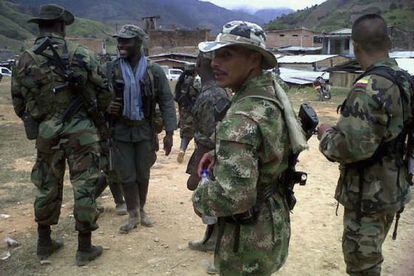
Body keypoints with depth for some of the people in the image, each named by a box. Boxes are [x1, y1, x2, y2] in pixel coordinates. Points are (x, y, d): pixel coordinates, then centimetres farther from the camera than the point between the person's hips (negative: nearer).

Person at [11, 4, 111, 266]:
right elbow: (104, 93, -3)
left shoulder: (25, 60, 0)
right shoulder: (81, 54, -7)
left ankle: (44, 243, 31)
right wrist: (95, 115, 16)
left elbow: (18, 102, 6)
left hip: (45, 133, 3)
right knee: (84, 188, 6)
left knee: (48, 187, 17)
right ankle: (85, 248, 15)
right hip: (81, 132, -3)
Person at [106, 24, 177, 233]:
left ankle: (141, 210, 31)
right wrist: (106, 107, -16)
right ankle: (133, 215, 21)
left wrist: (169, 132, -9)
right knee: (126, 175, 5)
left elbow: (167, 102, -3)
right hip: (120, 130, 1)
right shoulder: (111, 70, -2)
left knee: (143, 174, 12)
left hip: (145, 130, 0)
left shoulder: (154, 71, -5)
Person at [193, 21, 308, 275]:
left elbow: (234, 197, -37)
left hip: (249, 240, -8)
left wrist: (199, 199, -16)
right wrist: (221, 155, 3)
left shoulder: (241, 118, -31)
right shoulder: (272, 90, -2)